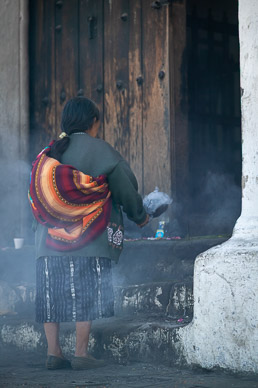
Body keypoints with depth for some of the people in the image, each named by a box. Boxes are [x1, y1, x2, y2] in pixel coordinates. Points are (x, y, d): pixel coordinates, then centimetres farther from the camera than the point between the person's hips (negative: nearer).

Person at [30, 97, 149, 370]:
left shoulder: (49, 153, 12)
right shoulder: (99, 150, -3)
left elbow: (37, 195, 15)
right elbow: (125, 188, 2)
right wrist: (139, 216, 17)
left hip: (50, 236, 5)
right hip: (88, 239, -5)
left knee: (52, 293, 8)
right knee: (86, 293, -1)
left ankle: (53, 352, 9)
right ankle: (81, 354, 0)